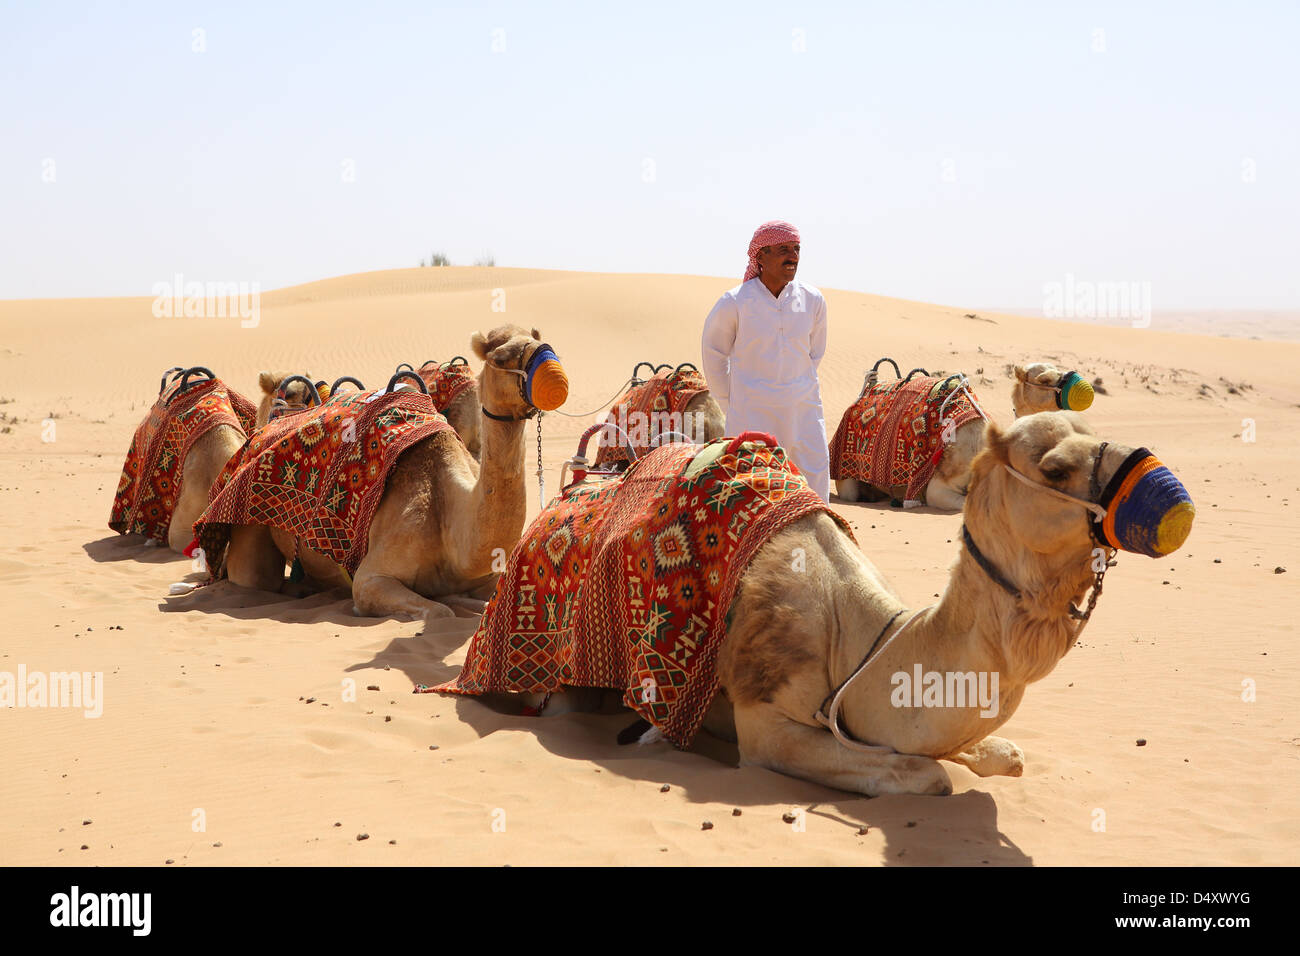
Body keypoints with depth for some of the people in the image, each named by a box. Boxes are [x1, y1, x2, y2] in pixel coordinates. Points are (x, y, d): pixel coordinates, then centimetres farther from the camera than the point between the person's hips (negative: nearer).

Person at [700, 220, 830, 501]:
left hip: (803, 414, 3)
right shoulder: (735, 302, -7)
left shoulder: (813, 301, 1)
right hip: (751, 415, -3)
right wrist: (729, 405, 10)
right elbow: (713, 351, 7)